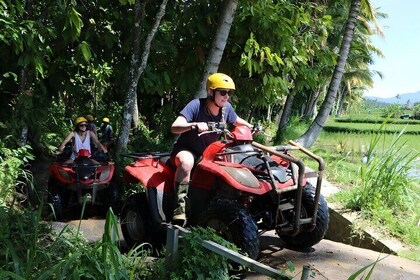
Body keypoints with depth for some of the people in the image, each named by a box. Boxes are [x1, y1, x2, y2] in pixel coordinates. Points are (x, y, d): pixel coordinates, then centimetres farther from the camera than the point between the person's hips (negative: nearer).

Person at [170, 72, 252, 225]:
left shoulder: (226, 108, -5)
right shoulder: (196, 105, -22)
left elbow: (237, 121, 19)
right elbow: (174, 128, -33)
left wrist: (251, 127, 1)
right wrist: (194, 125, -50)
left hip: (209, 153, 6)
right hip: (186, 149, -6)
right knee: (187, 162, -38)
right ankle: (179, 207, -32)